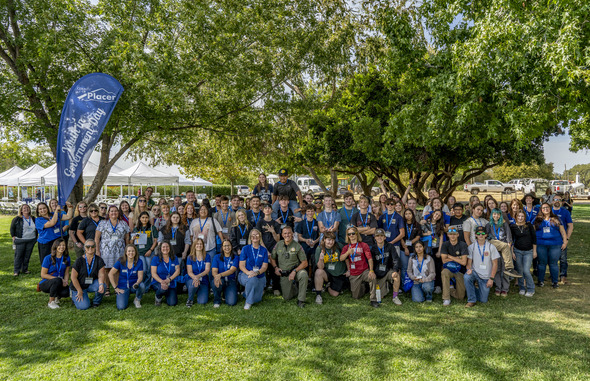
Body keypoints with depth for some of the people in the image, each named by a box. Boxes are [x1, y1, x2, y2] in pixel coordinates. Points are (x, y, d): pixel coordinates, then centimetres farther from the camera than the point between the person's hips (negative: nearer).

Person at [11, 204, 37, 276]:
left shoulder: (33, 218, 12)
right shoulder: (17, 219, 0)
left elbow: (36, 229, 22)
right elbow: (12, 228, 5)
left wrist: (36, 237, 16)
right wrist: (13, 237, -3)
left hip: (31, 240, 4)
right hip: (20, 241, -3)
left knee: (27, 256, 7)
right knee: (18, 255, -2)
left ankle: (25, 269, 17)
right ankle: (16, 271, 6)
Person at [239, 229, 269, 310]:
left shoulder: (264, 250, 6)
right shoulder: (245, 248, 2)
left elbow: (264, 266, -2)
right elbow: (241, 265, -4)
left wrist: (257, 272, -23)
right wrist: (248, 272, -25)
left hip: (260, 276, 2)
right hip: (245, 275, -2)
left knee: (257, 299, -13)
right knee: (252, 279, -38)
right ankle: (248, 302, -15)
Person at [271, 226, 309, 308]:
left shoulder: (297, 246, -9)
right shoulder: (278, 245, 1)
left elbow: (305, 263, -11)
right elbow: (272, 258, 14)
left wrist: (294, 271, -22)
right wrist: (276, 267, -4)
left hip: (296, 269, -3)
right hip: (283, 274, 3)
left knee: (303, 275, -38)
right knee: (287, 298, -1)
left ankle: (301, 300, -22)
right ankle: (294, 286, 32)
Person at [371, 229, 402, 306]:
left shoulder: (390, 246, -4)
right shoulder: (373, 249, -2)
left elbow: (396, 259, -14)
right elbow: (371, 263, 1)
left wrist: (395, 270, -30)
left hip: (388, 271, 0)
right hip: (378, 274, 0)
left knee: (397, 276, -34)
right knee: (380, 296, -11)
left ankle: (395, 297, -15)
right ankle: (385, 287, 25)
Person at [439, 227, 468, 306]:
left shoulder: (463, 245, -10)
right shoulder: (445, 245, -4)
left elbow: (464, 262, -16)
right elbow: (444, 260, -10)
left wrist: (450, 257, -11)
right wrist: (458, 258, -12)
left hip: (459, 270, 0)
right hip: (448, 268, 0)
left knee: (460, 296, -2)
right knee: (444, 272, -38)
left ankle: (450, 290, 34)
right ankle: (446, 299, -28)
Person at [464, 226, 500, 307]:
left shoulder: (491, 247, -1)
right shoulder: (471, 247, 0)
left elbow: (495, 264, -1)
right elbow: (469, 262, 1)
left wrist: (491, 278, -8)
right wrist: (469, 269, -23)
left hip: (486, 277, 0)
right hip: (475, 272, 0)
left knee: (483, 300, -3)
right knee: (466, 277, -36)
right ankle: (471, 300, -18)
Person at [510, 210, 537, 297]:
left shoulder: (529, 225, -2)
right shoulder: (513, 226, 0)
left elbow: (534, 238, 2)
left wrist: (534, 251, 1)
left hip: (528, 251, -1)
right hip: (518, 251, 2)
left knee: (526, 270, -10)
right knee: (520, 270, 5)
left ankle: (531, 289, 8)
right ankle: (522, 288, 22)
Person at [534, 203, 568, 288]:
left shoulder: (556, 219, 11)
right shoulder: (537, 219, 11)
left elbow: (562, 231, 10)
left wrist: (565, 241, 1)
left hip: (555, 245, 0)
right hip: (541, 245, 0)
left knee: (553, 263, 1)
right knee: (542, 263, 3)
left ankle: (555, 282, 12)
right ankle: (541, 281, 14)